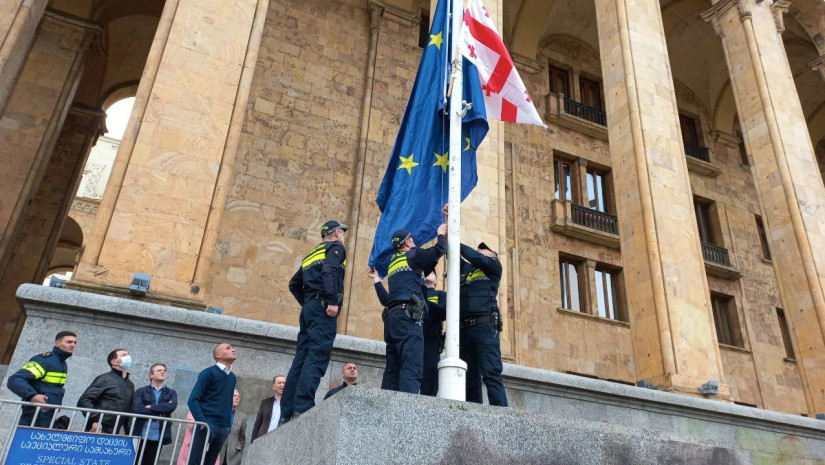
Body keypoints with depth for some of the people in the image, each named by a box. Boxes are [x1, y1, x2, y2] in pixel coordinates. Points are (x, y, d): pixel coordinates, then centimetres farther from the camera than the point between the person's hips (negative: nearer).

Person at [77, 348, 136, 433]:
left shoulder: (130, 385, 19)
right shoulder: (105, 379, 0)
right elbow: (83, 400, -8)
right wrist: (94, 420, -18)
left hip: (114, 434, 6)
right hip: (98, 431, -6)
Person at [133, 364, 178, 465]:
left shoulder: (171, 393, 10)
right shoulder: (141, 392, 6)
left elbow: (172, 406, -9)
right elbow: (138, 409, -10)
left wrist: (151, 407, -10)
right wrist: (160, 413, -10)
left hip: (158, 437, 1)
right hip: (141, 436, -1)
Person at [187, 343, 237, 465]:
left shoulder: (232, 377, 15)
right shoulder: (209, 372, -4)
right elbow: (193, 399, -9)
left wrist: (228, 424, 10)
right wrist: (202, 421, -19)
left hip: (223, 428, 6)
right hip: (207, 424, -6)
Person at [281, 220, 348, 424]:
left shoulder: (312, 254, 28)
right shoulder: (336, 247, 5)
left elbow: (294, 284, 25)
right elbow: (329, 271, -16)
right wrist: (333, 300, -22)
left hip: (310, 308, 8)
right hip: (323, 307, -8)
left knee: (301, 358, 4)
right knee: (317, 357, -16)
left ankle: (287, 412, 1)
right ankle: (303, 407, -26)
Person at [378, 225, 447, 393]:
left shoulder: (394, 262, 28)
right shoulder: (412, 255, 5)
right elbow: (439, 250, 6)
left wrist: (434, 260, 35)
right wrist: (441, 235, 25)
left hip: (392, 316, 9)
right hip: (407, 316, -8)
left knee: (393, 370, 3)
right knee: (411, 368, -18)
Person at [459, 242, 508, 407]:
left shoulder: (494, 266, 13)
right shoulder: (465, 268, 26)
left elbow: (476, 258, -3)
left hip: (485, 326, -5)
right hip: (464, 328, 5)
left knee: (491, 374, -12)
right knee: (470, 378, 2)